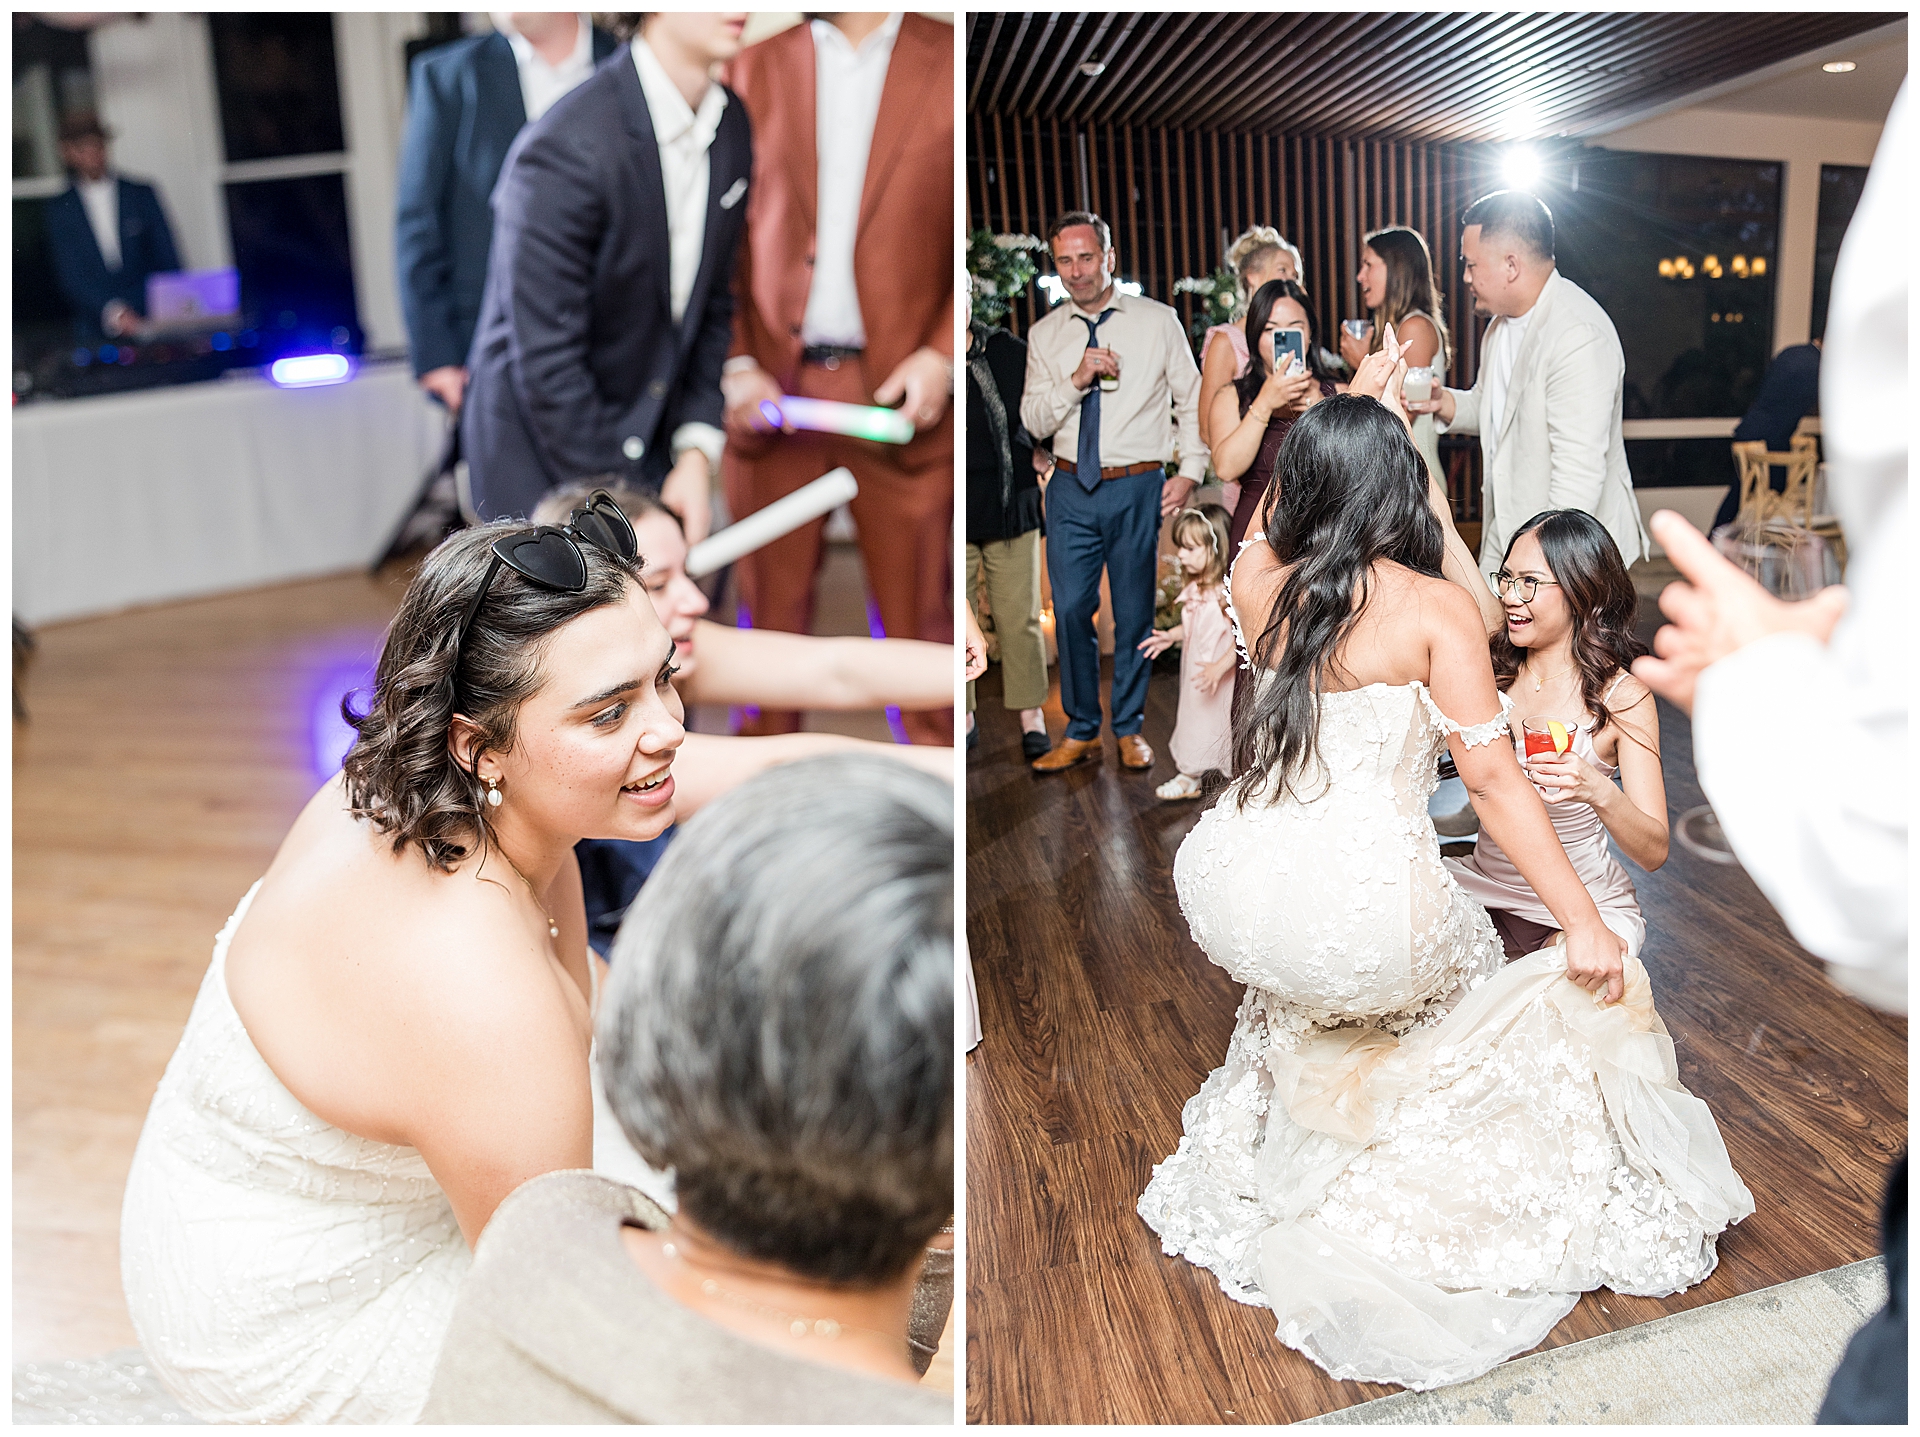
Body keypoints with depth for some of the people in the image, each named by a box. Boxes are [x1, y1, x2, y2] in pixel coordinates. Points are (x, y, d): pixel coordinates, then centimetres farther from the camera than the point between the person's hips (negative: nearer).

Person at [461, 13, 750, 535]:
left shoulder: (730, 128, 2)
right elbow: (546, 363, -20)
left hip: (650, 450, 6)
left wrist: (697, 451, -4)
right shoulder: (564, 149, -22)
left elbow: (711, 302, 7)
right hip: (538, 461, -6)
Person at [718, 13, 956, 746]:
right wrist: (734, 363, -3)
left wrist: (943, 355, -10)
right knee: (770, 602, 9)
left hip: (901, 394, -1)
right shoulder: (754, 67, 9)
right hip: (770, 389, 2)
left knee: (919, 613, 5)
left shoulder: (948, 62, 3)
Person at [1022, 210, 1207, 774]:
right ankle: (1081, 731, 17)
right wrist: (1077, 380, -14)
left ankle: (1130, 729, 21)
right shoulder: (1045, 335, 7)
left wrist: (1189, 473, -3)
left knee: (1135, 612, 6)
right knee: (1070, 610, 2)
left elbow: (1192, 401, 6)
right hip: (1072, 489, 2)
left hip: (1139, 488, -1)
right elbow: (1032, 421, 3)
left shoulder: (1159, 321, 3)